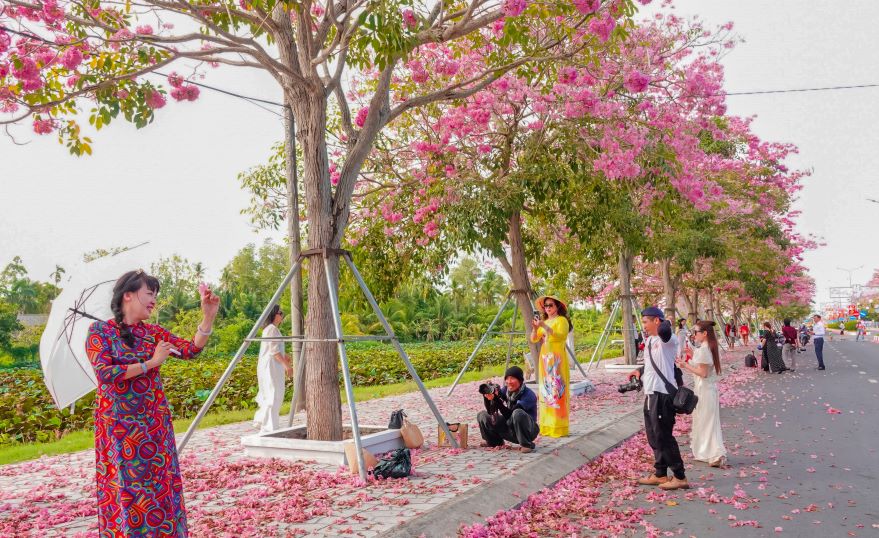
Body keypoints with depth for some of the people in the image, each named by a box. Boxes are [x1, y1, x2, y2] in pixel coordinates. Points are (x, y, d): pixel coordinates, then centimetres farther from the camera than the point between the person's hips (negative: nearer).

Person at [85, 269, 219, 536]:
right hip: (119, 425, -4)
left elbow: (190, 349, -3)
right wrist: (151, 363, -15)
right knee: (124, 489, 3)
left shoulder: (153, 332, 7)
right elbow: (105, 373, -16)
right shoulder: (100, 330, -4)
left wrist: (208, 316, -14)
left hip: (155, 424, 4)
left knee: (160, 486, 7)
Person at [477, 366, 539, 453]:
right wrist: (487, 396, -23)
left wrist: (496, 399, -38)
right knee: (482, 415, -3)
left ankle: (526, 445, -16)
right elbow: (490, 411, -7)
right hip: (511, 431, 6)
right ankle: (496, 442, 18)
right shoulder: (505, 390, -4)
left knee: (517, 413, -36)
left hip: (529, 431, -6)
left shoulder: (528, 395, -22)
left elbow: (509, 415, -30)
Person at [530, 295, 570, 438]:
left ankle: (559, 427, -7)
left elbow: (561, 336, -20)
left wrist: (545, 327, -27)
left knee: (557, 391, -8)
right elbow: (534, 339, 9)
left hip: (557, 359, -7)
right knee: (546, 391, 6)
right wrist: (535, 328, -10)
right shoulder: (544, 322, 18)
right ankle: (546, 426, 9)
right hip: (544, 359, 7)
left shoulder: (561, 320, -2)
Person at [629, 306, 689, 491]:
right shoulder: (649, 341, 13)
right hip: (650, 393, 9)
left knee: (663, 436, -3)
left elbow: (665, 331, -38)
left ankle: (680, 477, 8)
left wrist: (664, 325, -18)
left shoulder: (668, 339, -14)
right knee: (654, 436, 15)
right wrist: (640, 371, 12)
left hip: (662, 394, -9)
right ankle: (660, 474, 26)